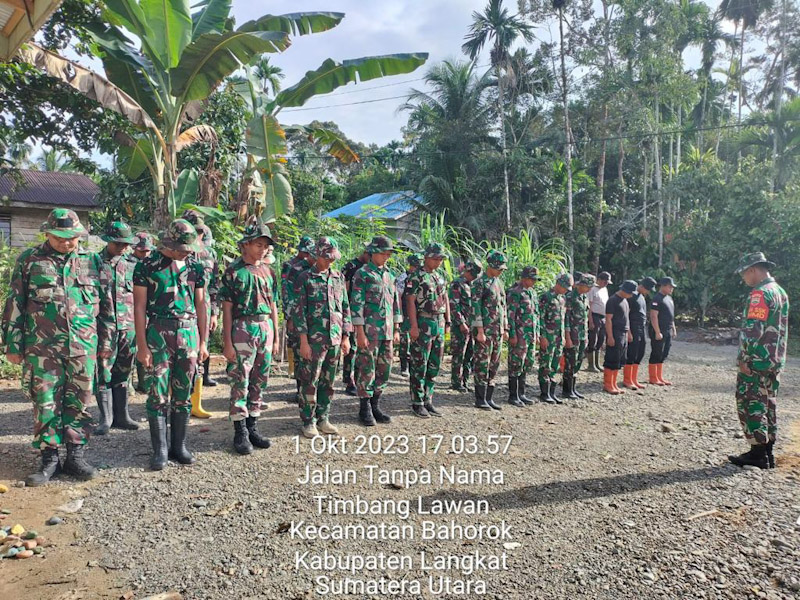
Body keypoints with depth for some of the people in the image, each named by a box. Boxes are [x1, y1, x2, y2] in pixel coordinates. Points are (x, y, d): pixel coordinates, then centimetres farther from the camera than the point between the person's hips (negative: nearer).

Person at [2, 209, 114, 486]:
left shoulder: (93, 262, 7)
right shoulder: (29, 261, 4)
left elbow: (106, 305, 10)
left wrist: (106, 341, 8)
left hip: (83, 347, 1)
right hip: (42, 347, -1)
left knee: (79, 402, 7)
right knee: (45, 403, 4)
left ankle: (75, 456, 19)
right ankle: (49, 458, 16)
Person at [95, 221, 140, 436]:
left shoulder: (132, 264, 9)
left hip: (129, 327, 3)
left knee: (122, 373, 10)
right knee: (103, 372, 0)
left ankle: (121, 416, 19)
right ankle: (106, 418, 11)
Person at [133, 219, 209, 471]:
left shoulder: (195, 268, 9)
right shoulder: (147, 266, -1)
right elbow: (139, 307, -3)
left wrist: (203, 342, 7)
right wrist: (142, 345, -9)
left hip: (189, 335, 3)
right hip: (158, 334, -3)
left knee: (183, 393, 8)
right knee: (158, 394, -1)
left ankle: (179, 445, 19)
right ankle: (160, 450, 10)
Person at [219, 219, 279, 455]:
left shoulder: (268, 271, 12)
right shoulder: (234, 271, -4)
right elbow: (227, 309, -6)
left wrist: (276, 337, 12)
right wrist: (227, 342, -11)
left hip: (266, 329, 6)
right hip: (243, 329, -5)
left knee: (260, 382, 11)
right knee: (240, 382, 0)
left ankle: (252, 427, 23)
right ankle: (240, 432, 10)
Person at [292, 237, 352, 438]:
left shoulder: (339, 278, 11)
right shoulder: (305, 278, -3)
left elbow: (346, 308, 14)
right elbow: (299, 311, -6)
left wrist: (346, 337, 9)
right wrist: (303, 341, -11)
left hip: (335, 339, 5)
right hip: (314, 339, -4)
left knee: (328, 382, 12)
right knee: (310, 382, 1)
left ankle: (323, 419, 23)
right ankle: (308, 422, 13)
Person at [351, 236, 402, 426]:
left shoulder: (389, 275, 14)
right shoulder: (362, 274, -5)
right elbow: (356, 304, -11)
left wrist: (396, 330, 13)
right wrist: (360, 332, -16)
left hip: (387, 332, 7)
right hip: (369, 331, -6)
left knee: (384, 370, 10)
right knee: (367, 370, 0)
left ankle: (375, 407, 22)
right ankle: (365, 409, 11)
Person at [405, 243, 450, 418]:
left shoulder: (440, 277, 15)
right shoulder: (416, 277, -8)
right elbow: (410, 302, -12)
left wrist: (448, 322, 12)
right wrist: (413, 326, -18)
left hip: (439, 324, 7)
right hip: (423, 324, -7)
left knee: (434, 365, 11)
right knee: (419, 365, -2)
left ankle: (428, 400, 20)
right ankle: (417, 403, 7)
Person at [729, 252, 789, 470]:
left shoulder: (760, 293, -16)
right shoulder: (780, 292, 15)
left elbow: (752, 330, -23)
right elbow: (780, 328, 20)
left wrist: (745, 359, -17)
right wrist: (775, 358, 22)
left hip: (756, 362, -9)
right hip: (774, 362, 9)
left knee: (750, 405, -2)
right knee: (768, 405, 14)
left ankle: (757, 453, 1)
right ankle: (767, 453, 21)